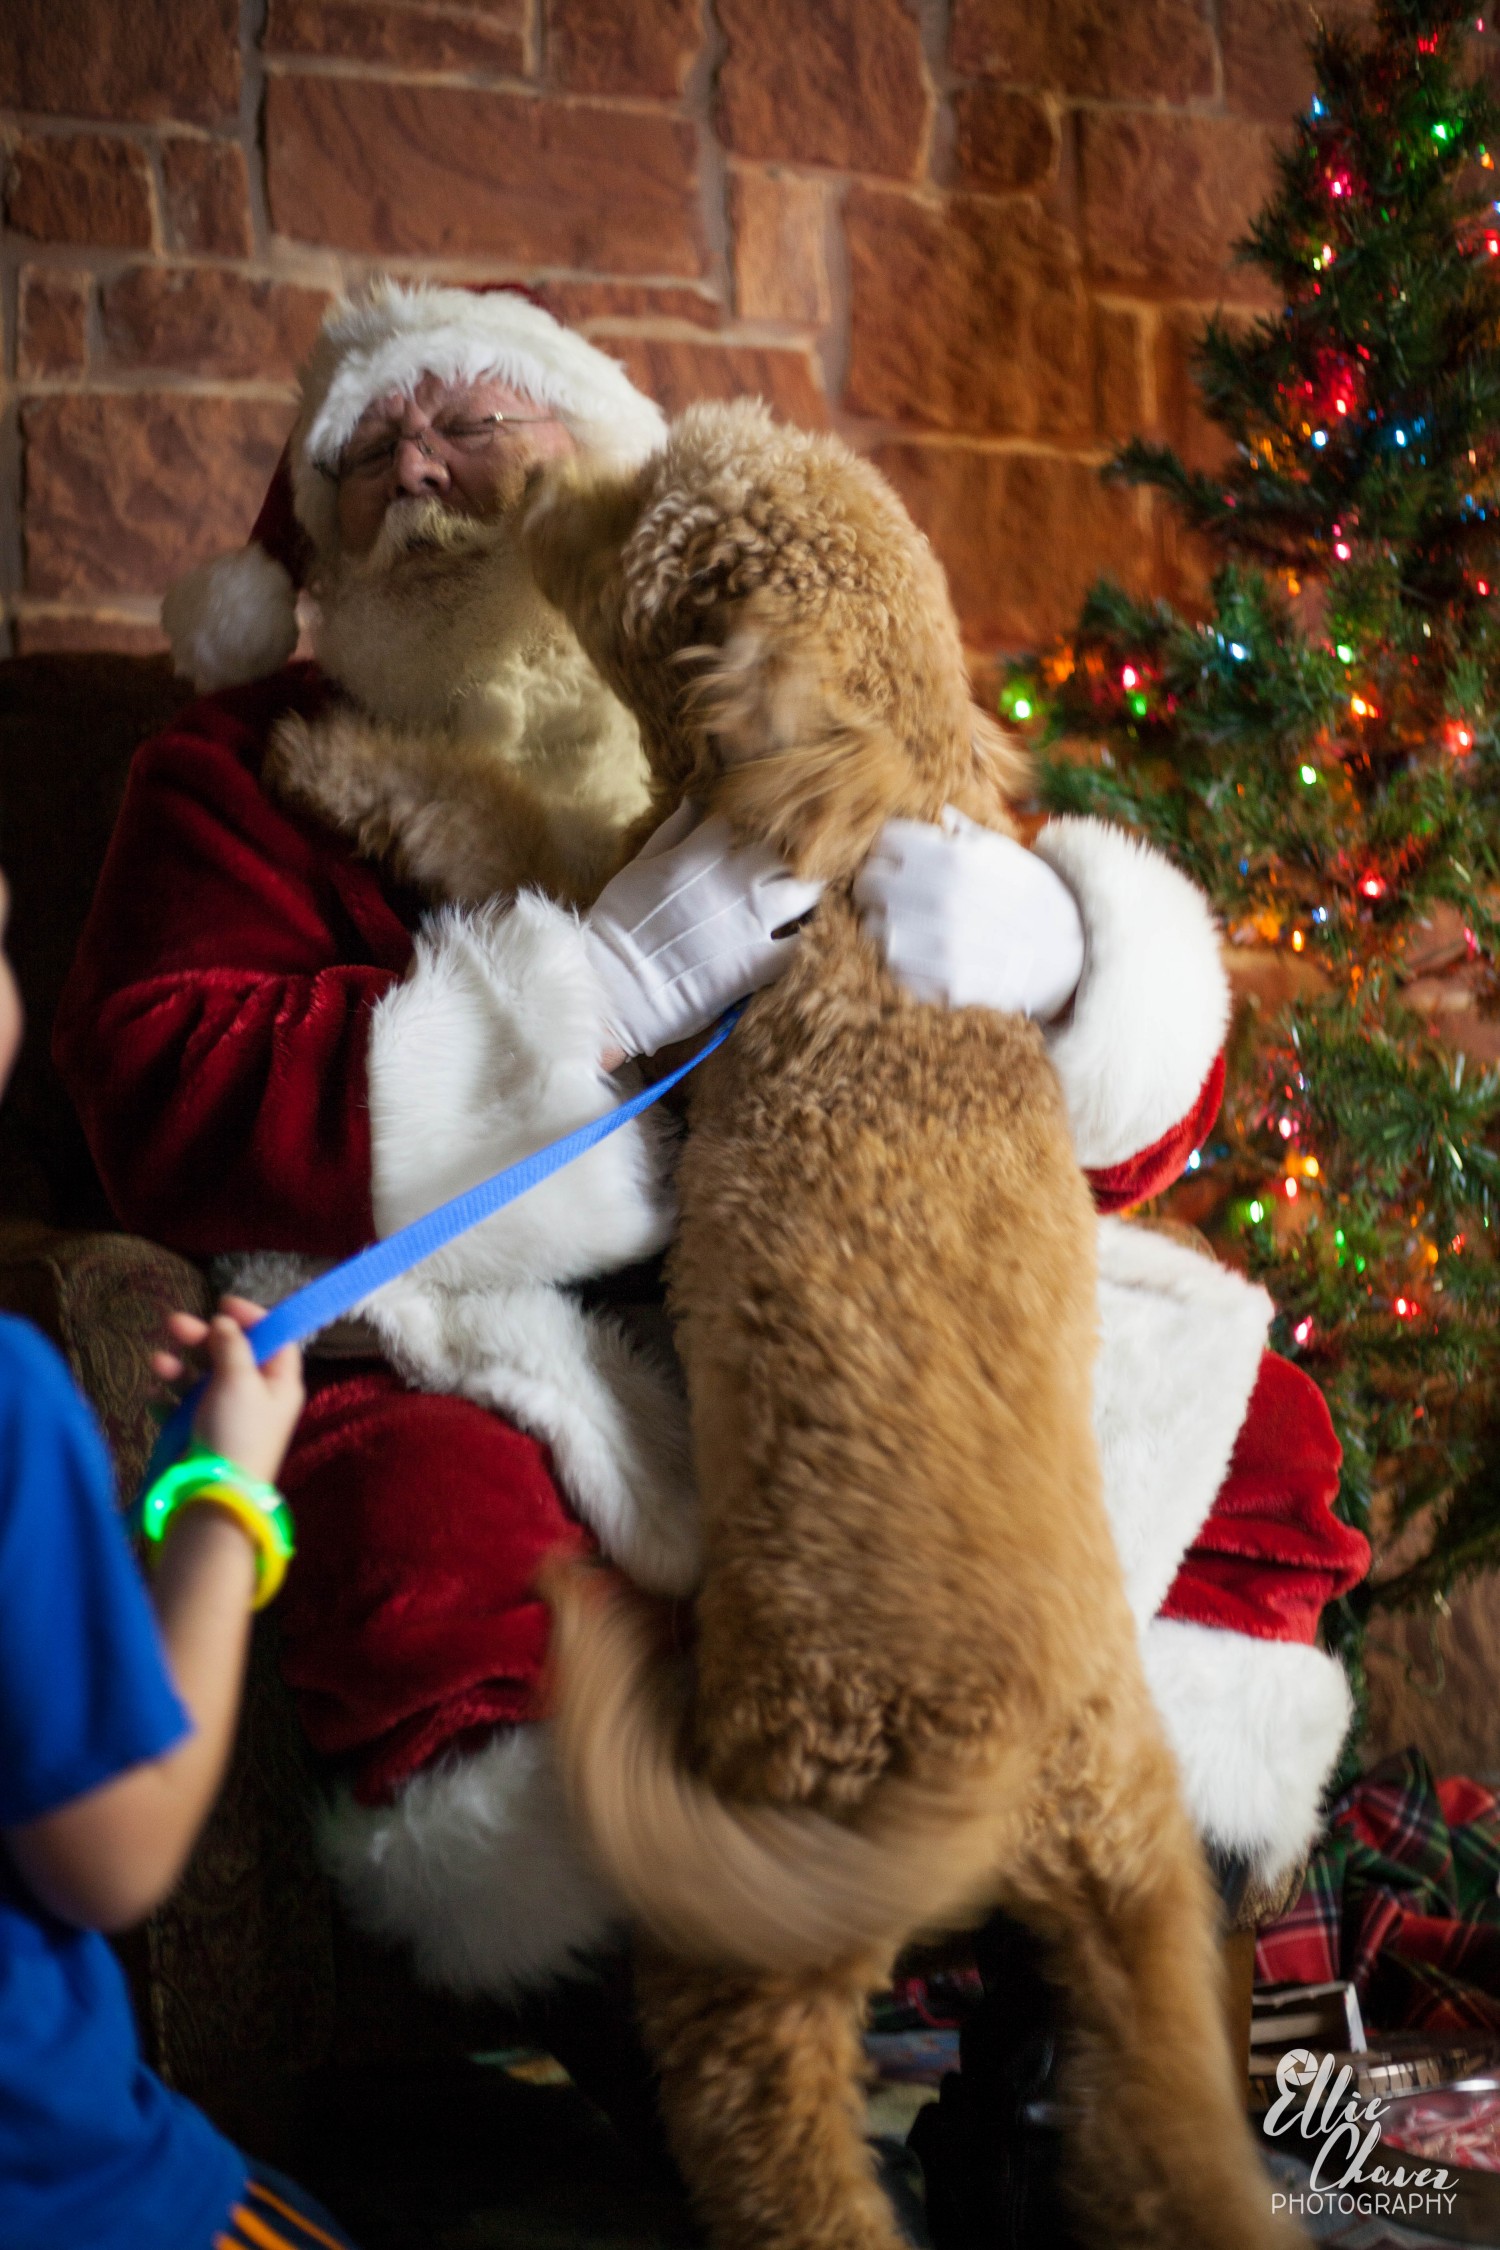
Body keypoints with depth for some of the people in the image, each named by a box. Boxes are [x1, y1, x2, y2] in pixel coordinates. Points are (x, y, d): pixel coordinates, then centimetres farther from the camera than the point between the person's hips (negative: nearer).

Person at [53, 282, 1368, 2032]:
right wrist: (604, 987, -20)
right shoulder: (248, 770, 8)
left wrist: (1047, 948, -19)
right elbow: (165, 1115, -12)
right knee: (430, 1538, -35)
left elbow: (1144, 1105, 8)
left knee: (1254, 1431, -9)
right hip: (496, 1365, -3)